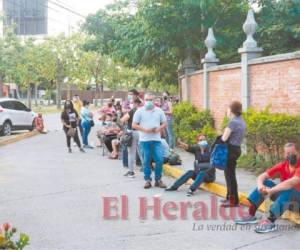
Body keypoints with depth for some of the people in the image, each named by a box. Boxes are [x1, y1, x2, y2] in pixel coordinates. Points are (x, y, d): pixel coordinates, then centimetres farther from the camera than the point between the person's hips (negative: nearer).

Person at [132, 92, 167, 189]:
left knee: (160, 160, -4)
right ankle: (147, 180, 14)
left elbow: (164, 123, 14)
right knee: (146, 161, 3)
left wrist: (159, 128, -7)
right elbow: (134, 125, 0)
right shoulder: (139, 111, 3)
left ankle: (158, 180, 11)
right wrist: (144, 129, -13)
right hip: (144, 140, -1)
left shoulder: (159, 111, 10)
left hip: (157, 140, 2)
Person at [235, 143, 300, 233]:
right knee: (265, 183, -9)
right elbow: (262, 176, -5)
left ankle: (270, 222, -43)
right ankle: (251, 215, -15)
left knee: (288, 190, -36)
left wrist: (270, 190, -37)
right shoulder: (282, 165, -2)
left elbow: (291, 183, -36)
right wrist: (260, 185, -29)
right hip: (284, 196, 7)